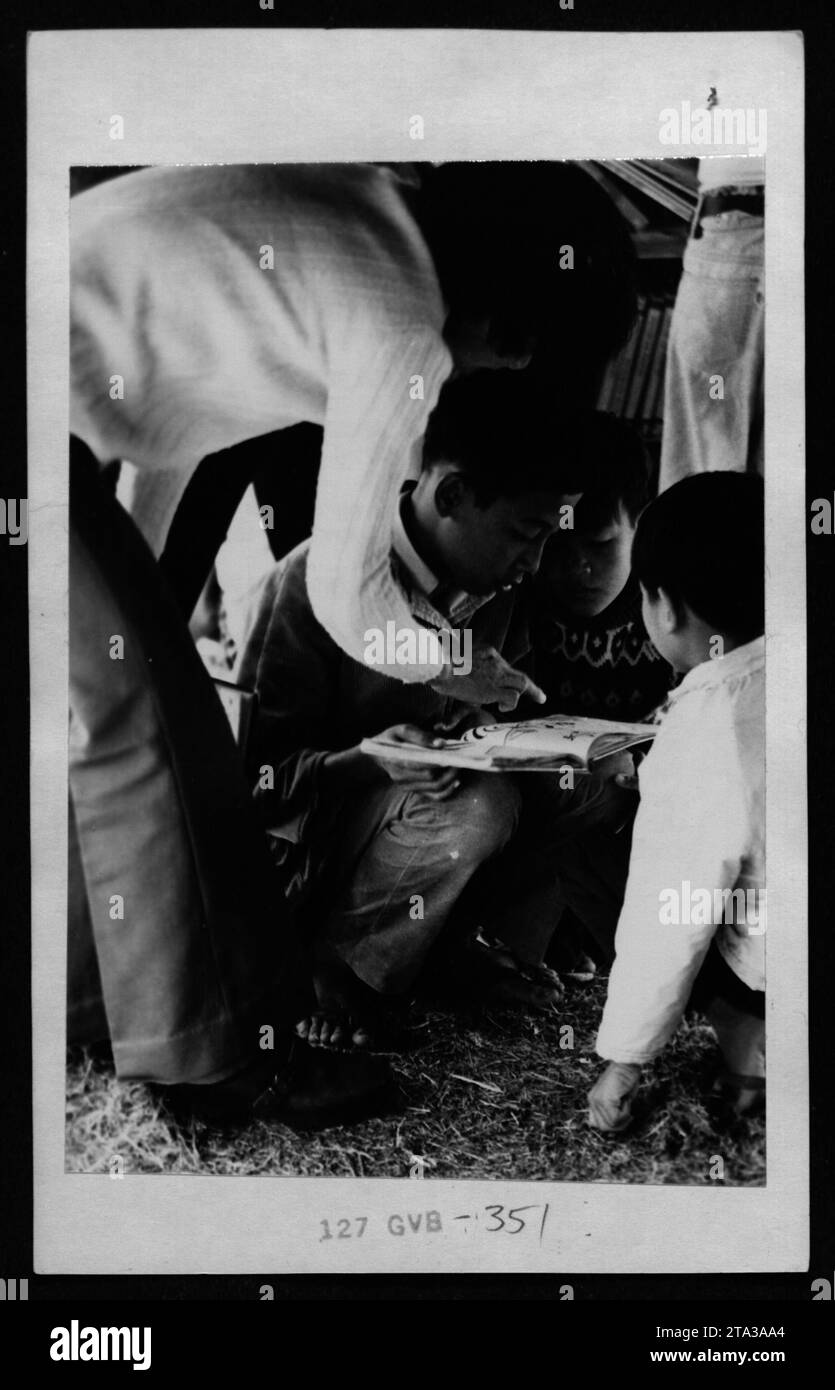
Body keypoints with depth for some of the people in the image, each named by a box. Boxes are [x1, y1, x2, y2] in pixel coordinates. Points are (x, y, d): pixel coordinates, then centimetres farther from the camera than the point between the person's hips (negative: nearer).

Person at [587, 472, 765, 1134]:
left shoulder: (700, 745, -26)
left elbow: (666, 925, -17)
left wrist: (622, 1065, -4)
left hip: (778, 971, -6)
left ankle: (751, 1053, 6)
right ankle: (751, 1043, 14)